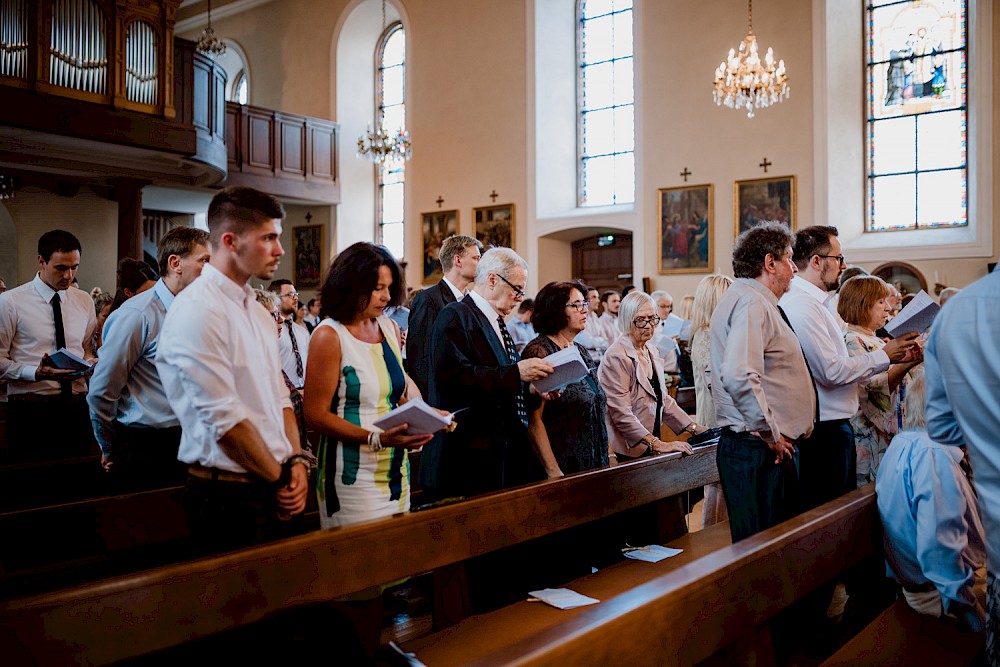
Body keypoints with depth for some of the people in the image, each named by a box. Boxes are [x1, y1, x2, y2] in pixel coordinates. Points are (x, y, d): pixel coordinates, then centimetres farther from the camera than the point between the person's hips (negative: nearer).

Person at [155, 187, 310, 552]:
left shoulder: (258, 312, 13)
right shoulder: (196, 311, -16)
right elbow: (224, 419, -19)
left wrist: (296, 461, -1)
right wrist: (280, 481, -10)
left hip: (274, 493, 8)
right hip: (228, 498, -8)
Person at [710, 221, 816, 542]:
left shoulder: (748, 300, 21)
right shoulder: (752, 304, -14)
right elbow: (739, 377, -30)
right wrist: (771, 435, -19)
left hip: (768, 447, 11)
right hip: (759, 451, -11)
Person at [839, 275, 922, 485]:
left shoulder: (876, 341, 17)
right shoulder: (852, 341, -12)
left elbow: (896, 382, 26)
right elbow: (876, 386, -23)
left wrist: (913, 360, 15)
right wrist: (907, 363, -32)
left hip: (889, 431, 9)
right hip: (868, 435, -9)